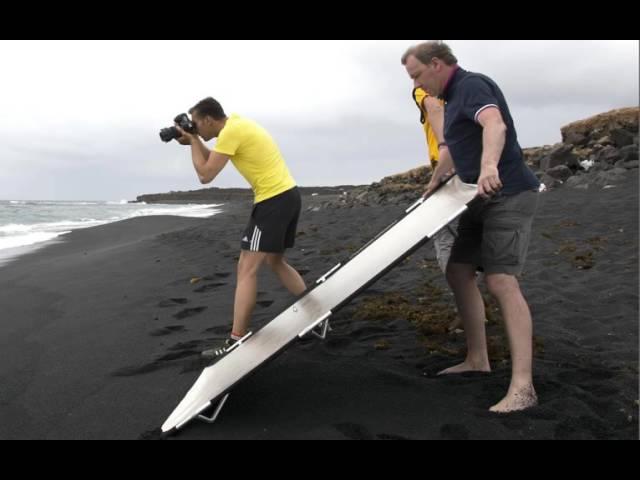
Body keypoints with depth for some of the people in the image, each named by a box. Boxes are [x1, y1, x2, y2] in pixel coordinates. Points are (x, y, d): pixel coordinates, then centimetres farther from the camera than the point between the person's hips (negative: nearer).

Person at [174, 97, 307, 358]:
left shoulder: (230, 132, -14)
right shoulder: (237, 123, 16)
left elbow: (205, 175, -13)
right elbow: (213, 160, 27)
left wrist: (193, 141, -2)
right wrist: (195, 142, 13)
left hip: (273, 199, -10)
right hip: (288, 194, 10)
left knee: (247, 268, -9)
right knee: (275, 261, 21)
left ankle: (235, 341, -9)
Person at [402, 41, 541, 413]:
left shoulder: (472, 84, -11)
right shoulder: (453, 98, 20)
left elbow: (495, 123, -33)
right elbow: (453, 148, 35)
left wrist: (489, 164, -51)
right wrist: (434, 183, 45)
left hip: (508, 194, -10)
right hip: (484, 198, 10)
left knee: (501, 281, -19)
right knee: (459, 272, 10)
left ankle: (522, 386, -19)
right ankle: (477, 359, 19)